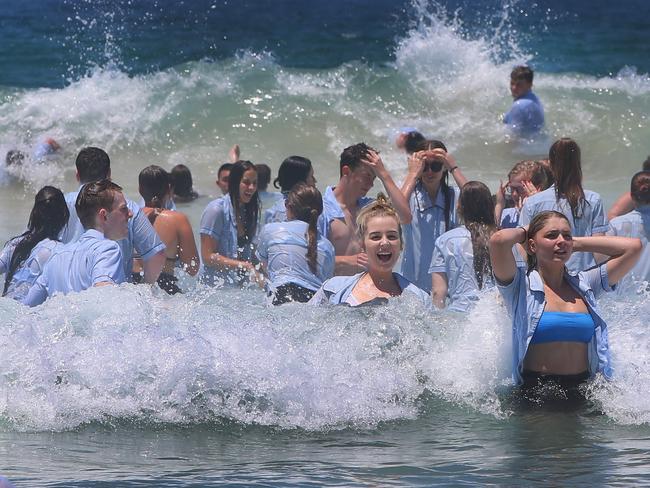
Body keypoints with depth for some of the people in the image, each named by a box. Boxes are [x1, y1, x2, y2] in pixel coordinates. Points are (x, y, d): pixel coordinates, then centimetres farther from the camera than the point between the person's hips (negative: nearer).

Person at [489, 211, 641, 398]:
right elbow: (498, 240, -17)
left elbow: (633, 247, 14)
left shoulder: (583, 284, 16)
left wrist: (578, 243, 17)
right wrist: (522, 233, 7)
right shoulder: (521, 283, 2)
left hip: (583, 389, 4)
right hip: (535, 389, -4)